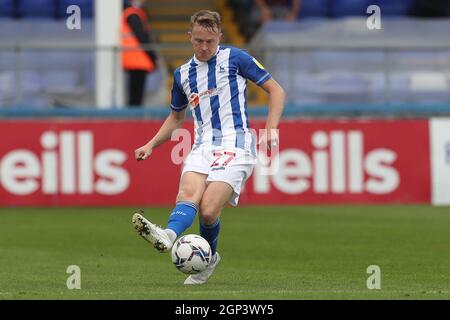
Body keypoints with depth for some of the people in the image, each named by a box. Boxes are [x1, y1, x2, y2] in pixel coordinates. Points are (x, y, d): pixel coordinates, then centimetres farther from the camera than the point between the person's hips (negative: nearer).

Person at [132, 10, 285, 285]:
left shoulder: (234, 58, 3)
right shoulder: (183, 74, 18)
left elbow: (276, 90, 6)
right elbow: (176, 117, 35)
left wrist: (271, 129, -7)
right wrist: (151, 145, 22)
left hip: (235, 145, -4)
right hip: (203, 147, 4)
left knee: (209, 210, -21)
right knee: (187, 194, -27)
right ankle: (168, 236, -53)